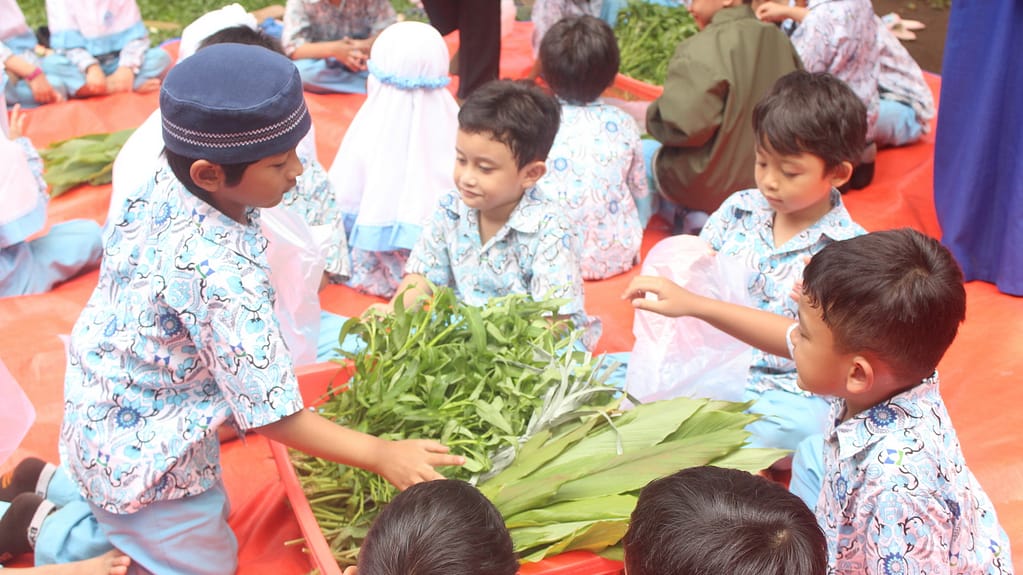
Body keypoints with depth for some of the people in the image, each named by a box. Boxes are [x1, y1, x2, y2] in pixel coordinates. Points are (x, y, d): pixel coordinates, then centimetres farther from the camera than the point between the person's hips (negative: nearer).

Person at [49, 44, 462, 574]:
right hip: (143, 457, -8)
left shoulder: (162, 186, -13)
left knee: (213, 514, 29)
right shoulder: (223, 272, -36)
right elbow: (272, 416, -30)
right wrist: (383, 455, -24)